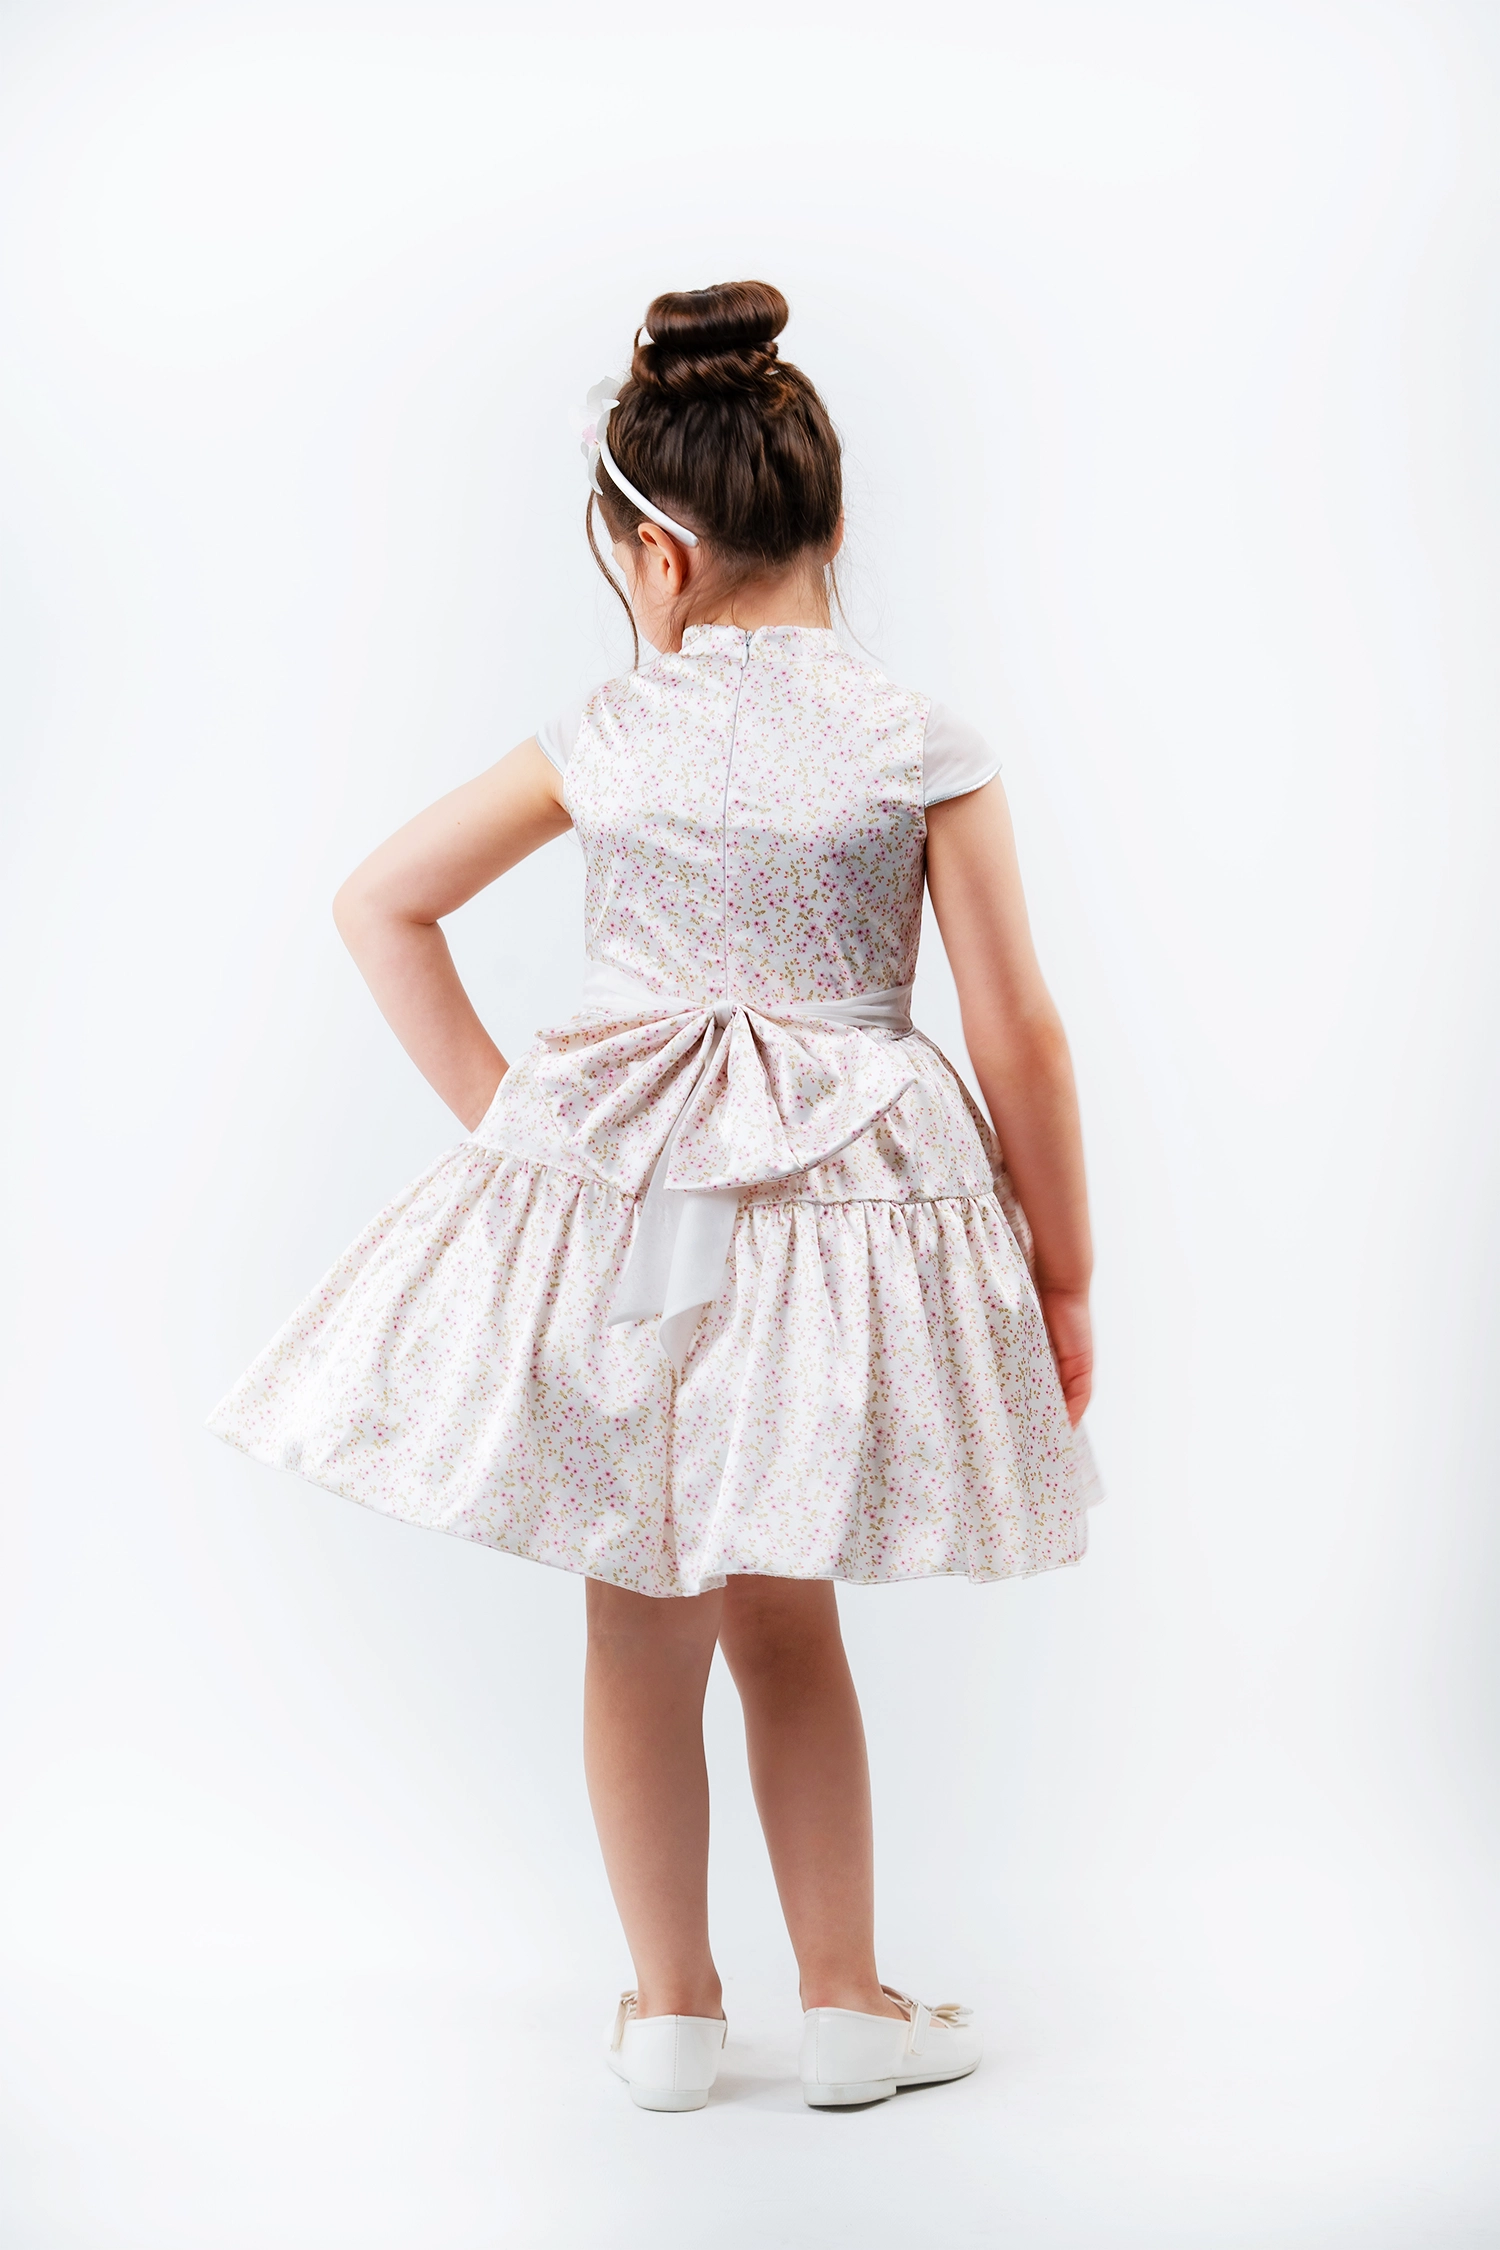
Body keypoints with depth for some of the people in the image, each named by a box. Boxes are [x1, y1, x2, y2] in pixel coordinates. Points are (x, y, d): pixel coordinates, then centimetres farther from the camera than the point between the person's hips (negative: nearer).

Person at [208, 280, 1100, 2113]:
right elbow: (1019, 1034, -6)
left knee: (638, 1614, 12)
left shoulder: (608, 737, -2)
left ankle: (670, 2008, 24)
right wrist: (1063, 1273, 4)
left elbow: (380, 901, 3)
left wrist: (497, 1108, 6)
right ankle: (846, 2005, 25)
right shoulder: (922, 746, -7)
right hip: (841, 1210, 0)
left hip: (614, 1198, 0)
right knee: (784, 1616, 16)